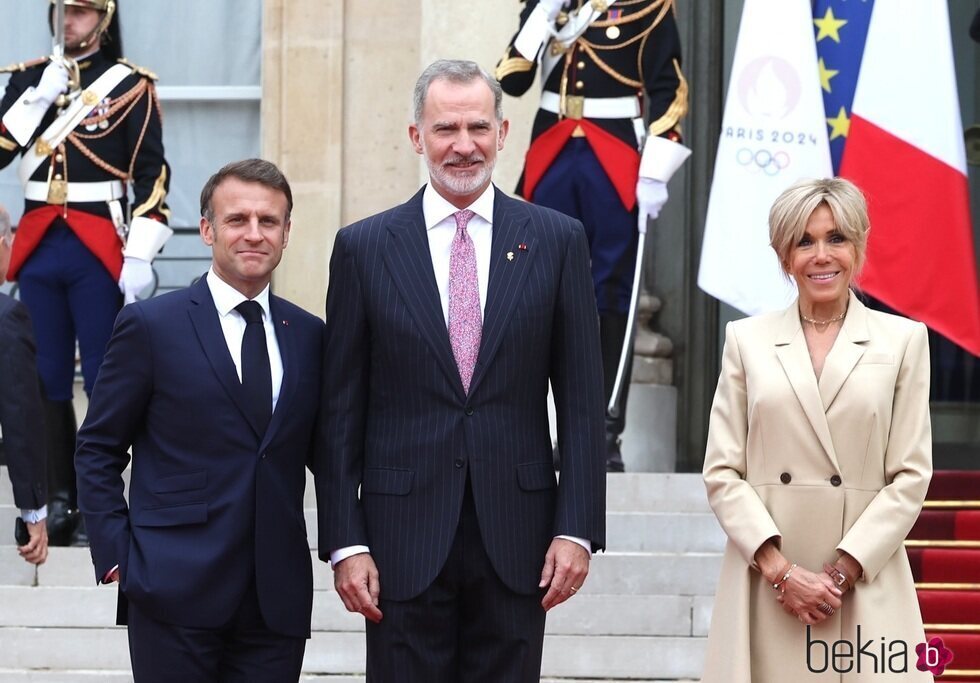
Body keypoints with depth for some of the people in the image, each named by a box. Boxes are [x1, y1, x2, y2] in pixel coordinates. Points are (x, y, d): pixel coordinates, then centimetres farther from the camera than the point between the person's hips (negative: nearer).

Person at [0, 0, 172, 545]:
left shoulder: (131, 85, -1)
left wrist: (140, 256, -12)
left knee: (104, 381, -1)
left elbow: (152, 175, -5)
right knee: (47, 380, 7)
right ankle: (60, 498, 14)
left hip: (99, 252, -4)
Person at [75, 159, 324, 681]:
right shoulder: (150, 325, 1)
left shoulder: (308, 335, 11)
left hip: (278, 599, 3)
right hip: (176, 595, -3)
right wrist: (117, 556, -6)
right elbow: (97, 451, 3)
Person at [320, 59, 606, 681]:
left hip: (517, 538, 1)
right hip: (404, 539, 0)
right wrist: (345, 542, -3)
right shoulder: (364, 248, 4)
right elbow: (342, 413, 3)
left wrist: (578, 529, -3)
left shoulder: (557, 240, 5)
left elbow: (582, 401, 4)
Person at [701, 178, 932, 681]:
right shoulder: (746, 339, 8)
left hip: (866, 589, -1)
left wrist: (842, 572, -8)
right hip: (764, 586, 1)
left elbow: (911, 476, 2)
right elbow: (721, 472, 3)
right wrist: (781, 570, -9)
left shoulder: (903, 340, 6)